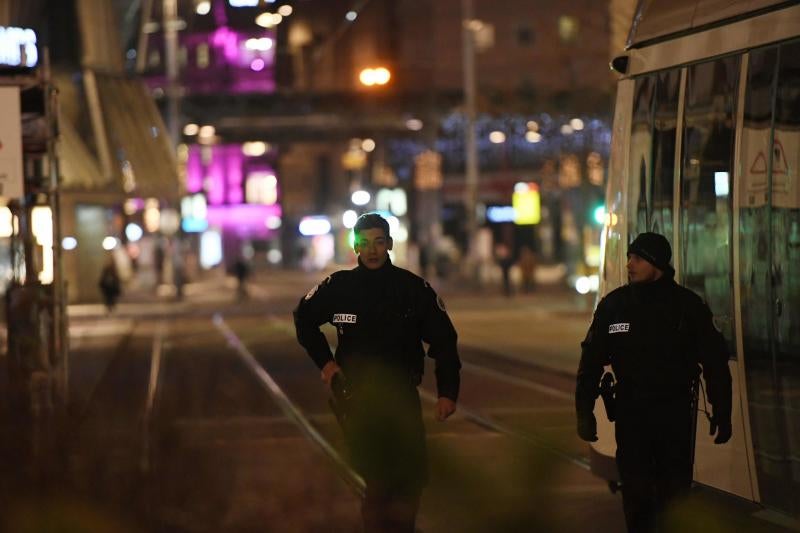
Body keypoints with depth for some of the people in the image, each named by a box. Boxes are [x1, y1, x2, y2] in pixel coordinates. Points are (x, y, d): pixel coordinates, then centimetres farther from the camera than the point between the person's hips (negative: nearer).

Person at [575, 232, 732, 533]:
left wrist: (722, 412, 0)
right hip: (630, 411, 1)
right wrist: (584, 412, 0)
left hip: (677, 413, -1)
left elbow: (715, 361, 0)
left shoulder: (687, 305, -4)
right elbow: (591, 361, 3)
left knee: (675, 488, 2)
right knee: (635, 490, 1)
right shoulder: (612, 306, -1)